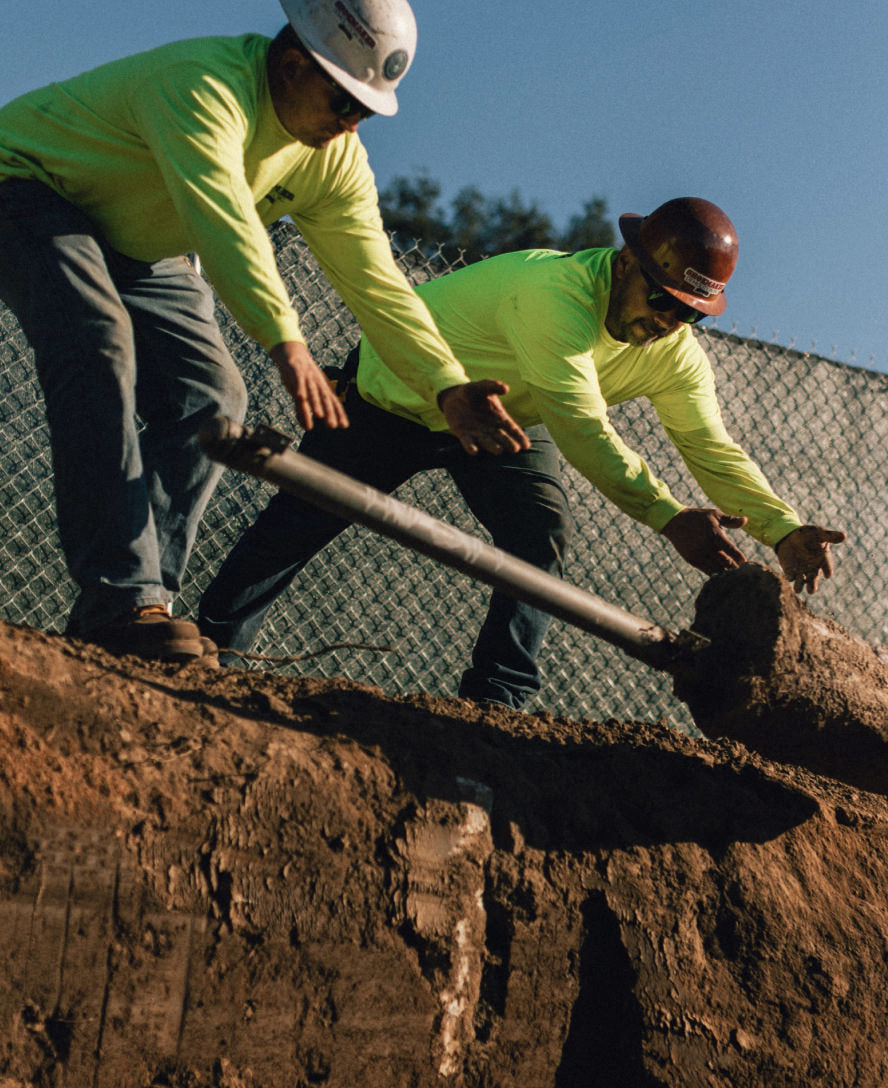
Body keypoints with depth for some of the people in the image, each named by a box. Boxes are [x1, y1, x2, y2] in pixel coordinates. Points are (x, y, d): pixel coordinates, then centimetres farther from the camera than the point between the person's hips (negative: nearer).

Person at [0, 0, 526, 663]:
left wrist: (448, 386, -20)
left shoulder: (336, 160, -9)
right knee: (100, 349, -31)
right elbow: (225, 218, -49)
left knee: (210, 397, -7)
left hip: (140, 251, 8)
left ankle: (146, 597, -6)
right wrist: (286, 343, -60)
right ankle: (121, 601, -32)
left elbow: (376, 280, -10)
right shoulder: (204, 85, -34)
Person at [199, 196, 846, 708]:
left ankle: (495, 698, -10)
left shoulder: (677, 357, -18)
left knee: (542, 536, -17)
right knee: (296, 523, 0)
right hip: (392, 391, -5)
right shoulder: (555, 292, -41)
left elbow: (716, 451, -19)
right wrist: (670, 518, -49)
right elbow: (583, 430, -46)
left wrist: (784, 529, -34)